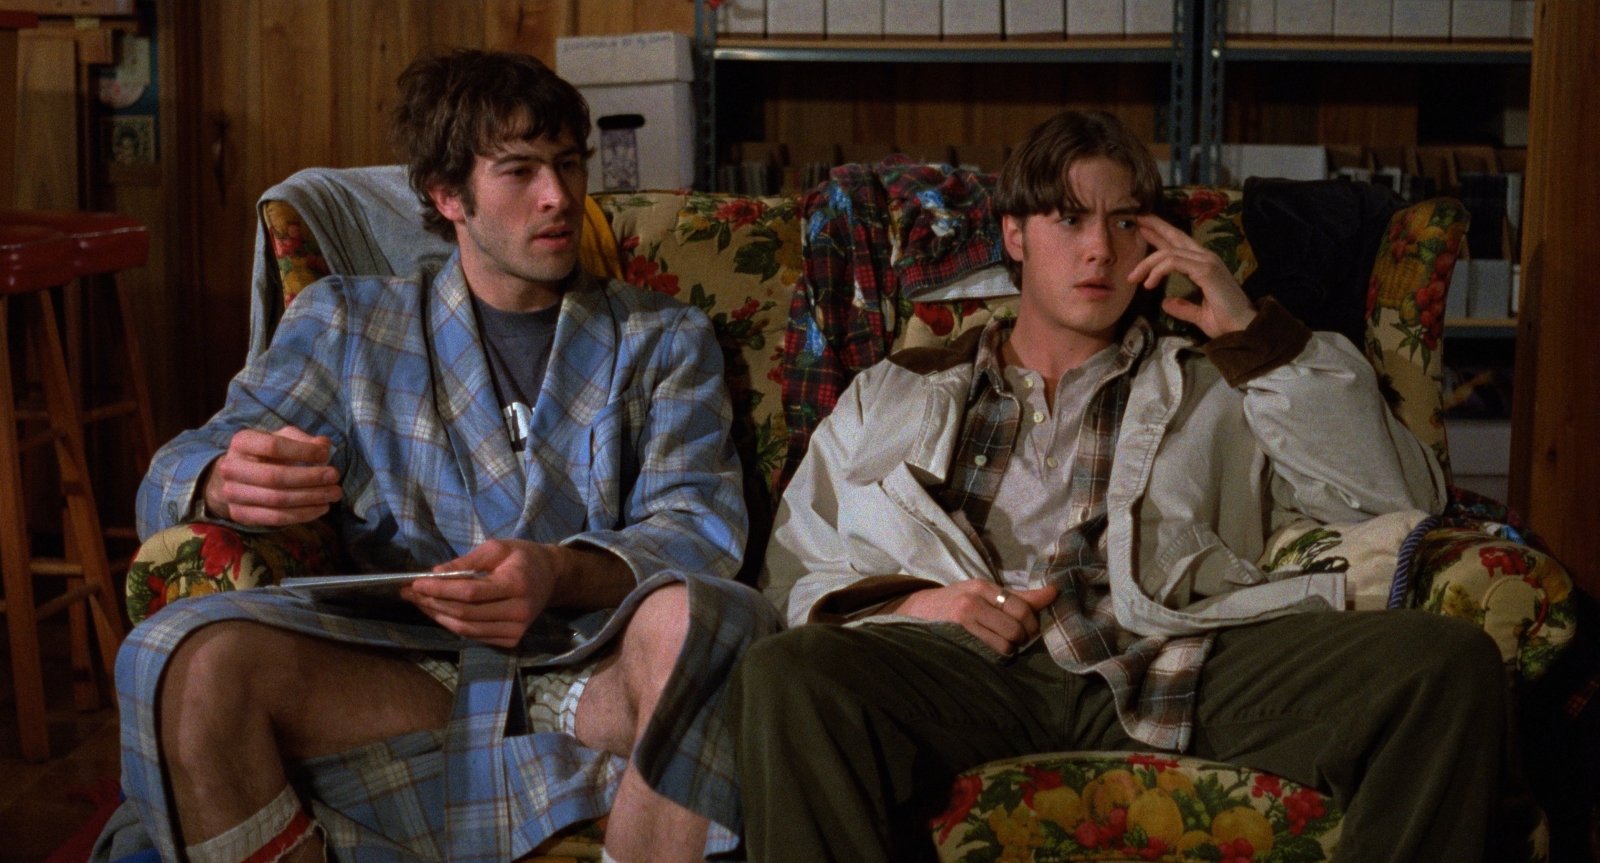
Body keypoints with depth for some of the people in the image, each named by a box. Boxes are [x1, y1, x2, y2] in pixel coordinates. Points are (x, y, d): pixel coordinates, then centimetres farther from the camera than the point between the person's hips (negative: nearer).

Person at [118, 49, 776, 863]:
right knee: (197, 655, -28)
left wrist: (562, 575, -22)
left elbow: (697, 524, 2)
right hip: (414, 676, 1)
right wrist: (225, 483, -17)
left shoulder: (664, 339, 17)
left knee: (693, 616, -35)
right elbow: (177, 472, 11)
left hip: (598, 673, 0)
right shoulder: (346, 323, 18)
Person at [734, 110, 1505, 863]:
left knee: (1448, 664, -26)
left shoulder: (1214, 394, 29)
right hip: (976, 663, 0)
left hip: (1176, 655, 1)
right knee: (779, 678, -35)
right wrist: (903, 603, -1)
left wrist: (1253, 334, 13)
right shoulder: (893, 397, 29)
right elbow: (796, 570, 21)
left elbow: (1399, 499, 17)